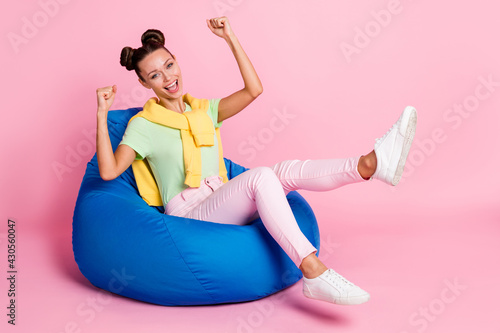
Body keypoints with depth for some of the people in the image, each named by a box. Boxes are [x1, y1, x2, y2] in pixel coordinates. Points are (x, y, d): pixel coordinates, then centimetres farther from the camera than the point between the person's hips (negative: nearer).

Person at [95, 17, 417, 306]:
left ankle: (371, 164, -46)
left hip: (225, 208, 6)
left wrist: (231, 38, 7)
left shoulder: (203, 111, 20)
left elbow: (254, 89, 8)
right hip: (188, 216, -5)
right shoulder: (143, 125, 5)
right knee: (261, 176, -33)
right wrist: (102, 115, -15)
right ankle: (314, 272, -46)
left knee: (288, 170, -23)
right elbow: (109, 170, -10)